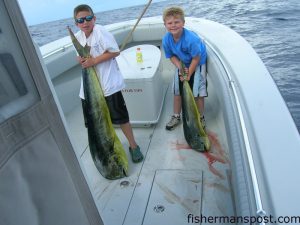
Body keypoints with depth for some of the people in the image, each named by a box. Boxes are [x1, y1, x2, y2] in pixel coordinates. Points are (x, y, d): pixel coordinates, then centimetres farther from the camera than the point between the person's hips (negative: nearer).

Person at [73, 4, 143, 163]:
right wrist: (82, 60, -6)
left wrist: (94, 61, -19)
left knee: (120, 116, 3)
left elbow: (115, 51, -16)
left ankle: (133, 145, 23)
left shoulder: (100, 31, -12)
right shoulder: (77, 37, 6)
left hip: (107, 83, -6)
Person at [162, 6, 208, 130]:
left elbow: (196, 58, -24)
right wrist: (180, 68, -21)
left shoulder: (191, 39, -34)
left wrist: (188, 75, -21)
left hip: (198, 64, -4)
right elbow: (172, 56, -6)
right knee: (177, 91, 7)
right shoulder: (166, 39, -20)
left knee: (197, 93, -6)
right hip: (182, 64, 5)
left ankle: (201, 118, 15)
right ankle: (176, 117, 23)